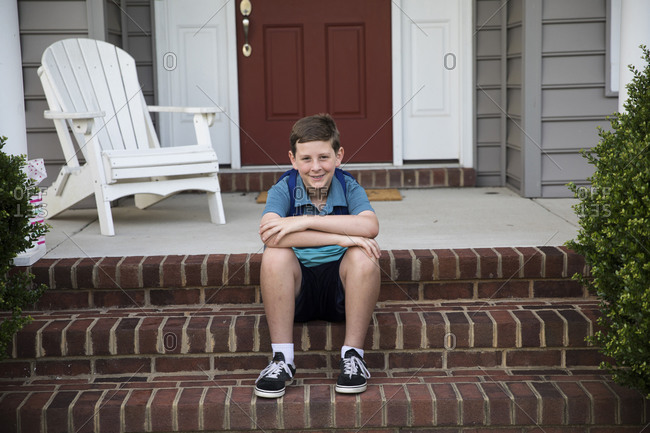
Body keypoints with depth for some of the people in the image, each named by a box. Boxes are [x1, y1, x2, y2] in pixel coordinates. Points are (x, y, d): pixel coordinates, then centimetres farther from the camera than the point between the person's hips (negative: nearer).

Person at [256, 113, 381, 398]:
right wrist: (339, 237, -31)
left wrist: (305, 221, -29)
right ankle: (282, 361, -20)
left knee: (362, 255, -27)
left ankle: (352, 356, -16)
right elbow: (268, 233, -28)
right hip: (297, 292, 0)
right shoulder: (283, 190, -6)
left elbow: (370, 227, -26)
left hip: (341, 289, 0)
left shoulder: (349, 188, -4)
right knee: (275, 254, -27)